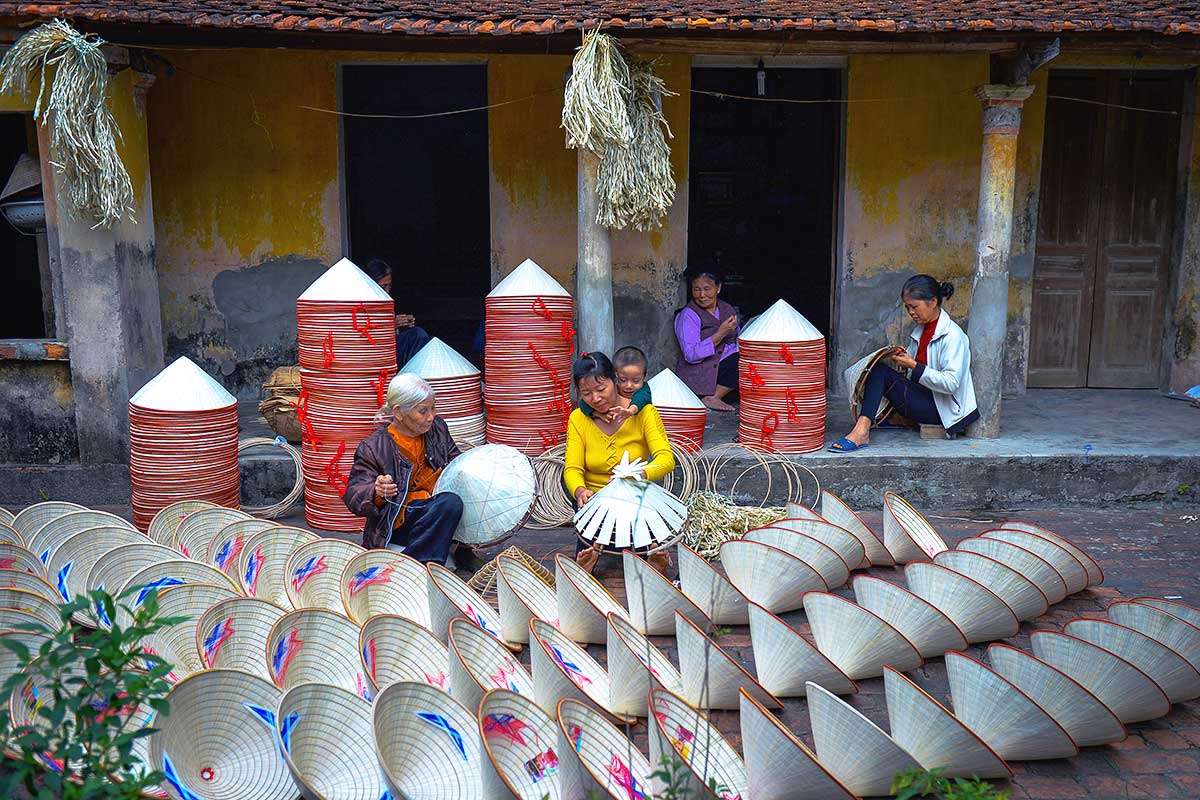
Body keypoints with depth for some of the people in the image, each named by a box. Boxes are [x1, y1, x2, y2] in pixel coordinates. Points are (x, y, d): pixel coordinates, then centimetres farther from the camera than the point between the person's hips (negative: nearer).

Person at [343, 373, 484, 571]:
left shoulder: (437, 427, 7)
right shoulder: (373, 448, -10)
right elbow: (353, 495, -12)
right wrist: (376, 493, -33)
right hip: (398, 523, -7)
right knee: (450, 502, -32)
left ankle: (462, 552, -5)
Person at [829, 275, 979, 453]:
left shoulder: (952, 335, -13)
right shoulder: (920, 330, 13)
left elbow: (951, 383, -22)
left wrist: (913, 366, -21)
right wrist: (902, 361, -2)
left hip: (941, 409, -9)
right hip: (921, 398, 9)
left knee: (880, 372, -22)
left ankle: (861, 432, -34)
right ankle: (862, 428, -17)